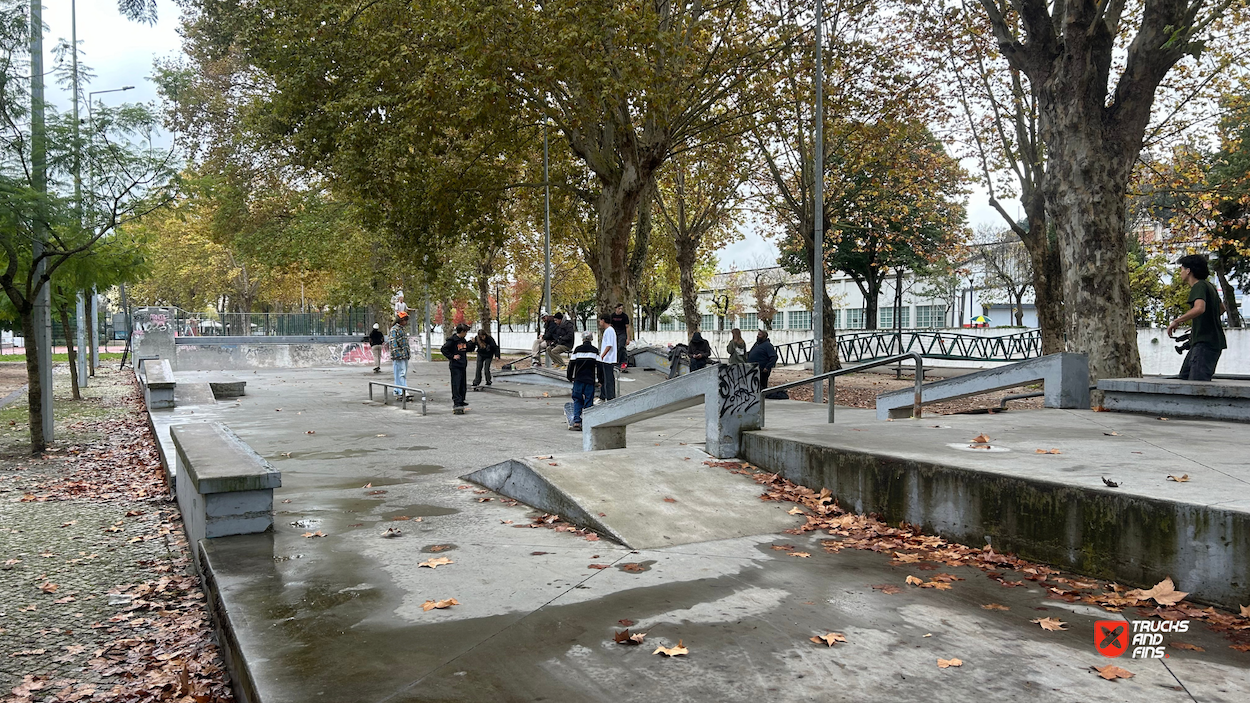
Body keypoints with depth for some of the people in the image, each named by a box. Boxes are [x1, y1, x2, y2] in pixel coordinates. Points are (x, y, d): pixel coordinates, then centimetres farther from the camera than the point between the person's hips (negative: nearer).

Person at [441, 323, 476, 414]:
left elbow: (468, 349, 25)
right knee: (456, 385, -10)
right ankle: (457, 404, -13)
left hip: (463, 366, 8)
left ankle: (461, 402, 22)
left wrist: (472, 343, 8)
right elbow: (443, 349, -14)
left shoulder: (463, 340, 13)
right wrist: (452, 356, -16)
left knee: (463, 385, 13)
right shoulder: (452, 340, -11)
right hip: (455, 366, -8)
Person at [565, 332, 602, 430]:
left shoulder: (577, 349, 1)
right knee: (588, 401, 4)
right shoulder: (595, 350, 3)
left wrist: (569, 377, 13)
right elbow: (599, 365, 3)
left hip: (578, 379, 0)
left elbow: (571, 364, 2)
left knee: (577, 400, 8)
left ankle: (576, 421, -3)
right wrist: (600, 379, 12)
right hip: (590, 380, 0)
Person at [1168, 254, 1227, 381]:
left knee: (1197, 382, -17)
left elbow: (1199, 308, -33)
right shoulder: (1209, 285, 18)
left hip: (1205, 343, -11)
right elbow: (1221, 308, 32)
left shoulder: (1199, 286, -13)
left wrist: (1176, 321, -23)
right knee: (1185, 376, 13)